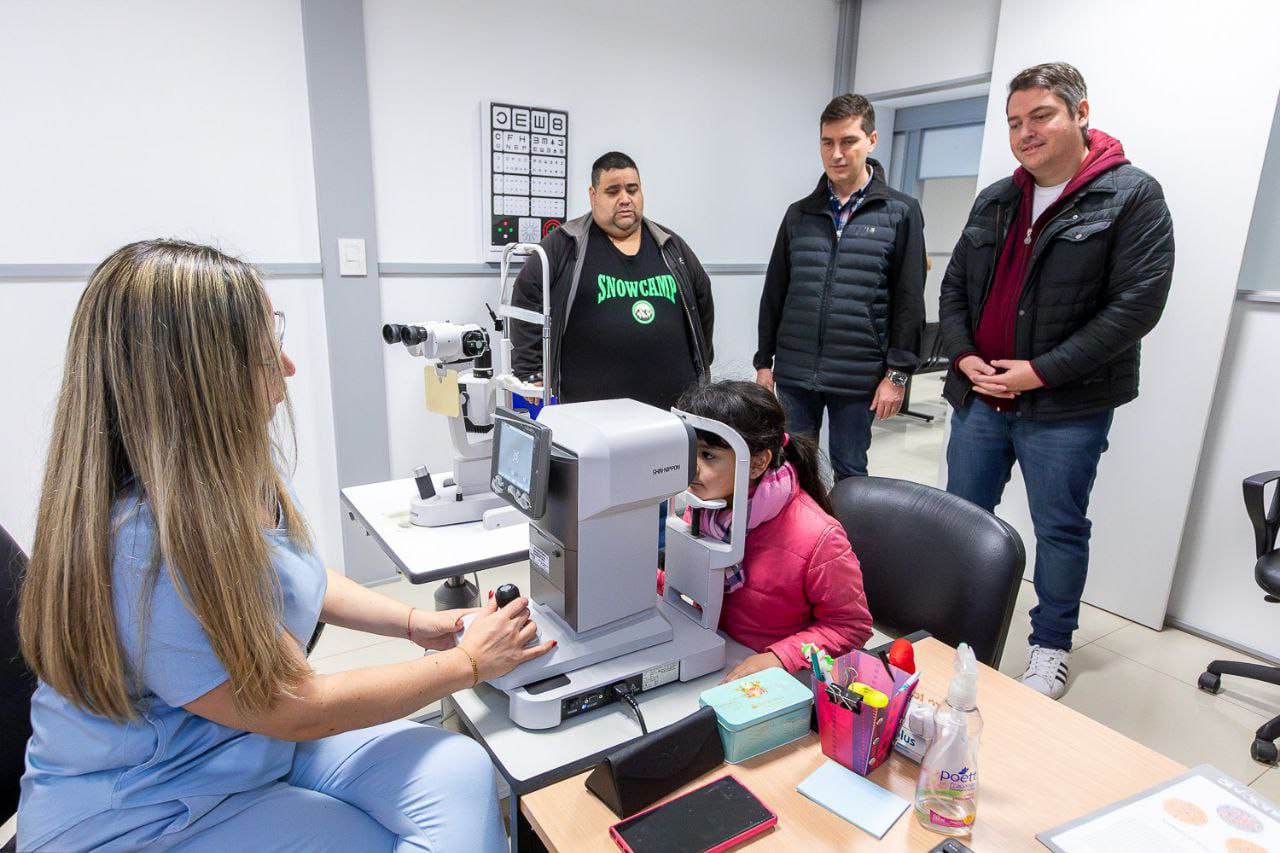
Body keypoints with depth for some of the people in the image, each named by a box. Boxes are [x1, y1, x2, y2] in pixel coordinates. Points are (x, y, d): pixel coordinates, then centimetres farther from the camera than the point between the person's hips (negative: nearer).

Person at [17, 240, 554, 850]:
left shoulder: (239, 469, -6)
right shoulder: (140, 551, -31)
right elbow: (298, 709, -22)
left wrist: (416, 623, 0)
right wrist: (469, 662, -14)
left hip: (260, 739, 6)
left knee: (461, 773, -12)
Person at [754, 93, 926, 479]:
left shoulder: (900, 213, 0)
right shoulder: (799, 214, 8)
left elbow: (909, 301, -3)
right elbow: (774, 293, 11)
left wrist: (898, 372, -8)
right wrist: (764, 361, 8)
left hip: (859, 376, -3)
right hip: (795, 373, 3)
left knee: (849, 472, 9)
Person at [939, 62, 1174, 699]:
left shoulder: (1132, 195, -6)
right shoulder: (994, 201, 11)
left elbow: (1138, 303, -14)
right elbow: (954, 288, 13)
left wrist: (1042, 371, -17)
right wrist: (963, 356, -3)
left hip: (1066, 408, -5)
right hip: (979, 397, 6)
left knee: (1059, 531, 9)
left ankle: (1051, 648, 28)